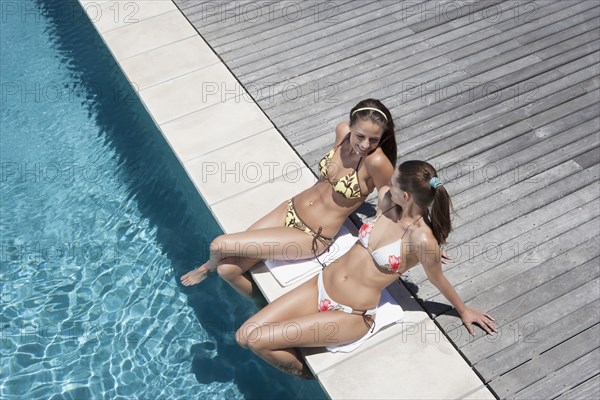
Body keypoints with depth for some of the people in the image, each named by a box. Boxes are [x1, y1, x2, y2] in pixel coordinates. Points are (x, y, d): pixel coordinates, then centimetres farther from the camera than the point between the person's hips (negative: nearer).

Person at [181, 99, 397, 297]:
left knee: (220, 246, -7)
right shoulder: (342, 130, -9)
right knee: (227, 270, 2)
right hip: (291, 209, 6)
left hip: (311, 237, -6)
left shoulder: (376, 162, -27)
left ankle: (209, 266, 31)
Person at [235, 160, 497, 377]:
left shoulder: (422, 238, -22)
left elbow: (437, 279, -3)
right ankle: (301, 364, 25)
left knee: (258, 341, -15)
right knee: (244, 335, -2)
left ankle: (305, 372, 16)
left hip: (349, 315, -6)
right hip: (321, 285, 6)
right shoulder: (386, 199, -6)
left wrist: (463, 311, 8)